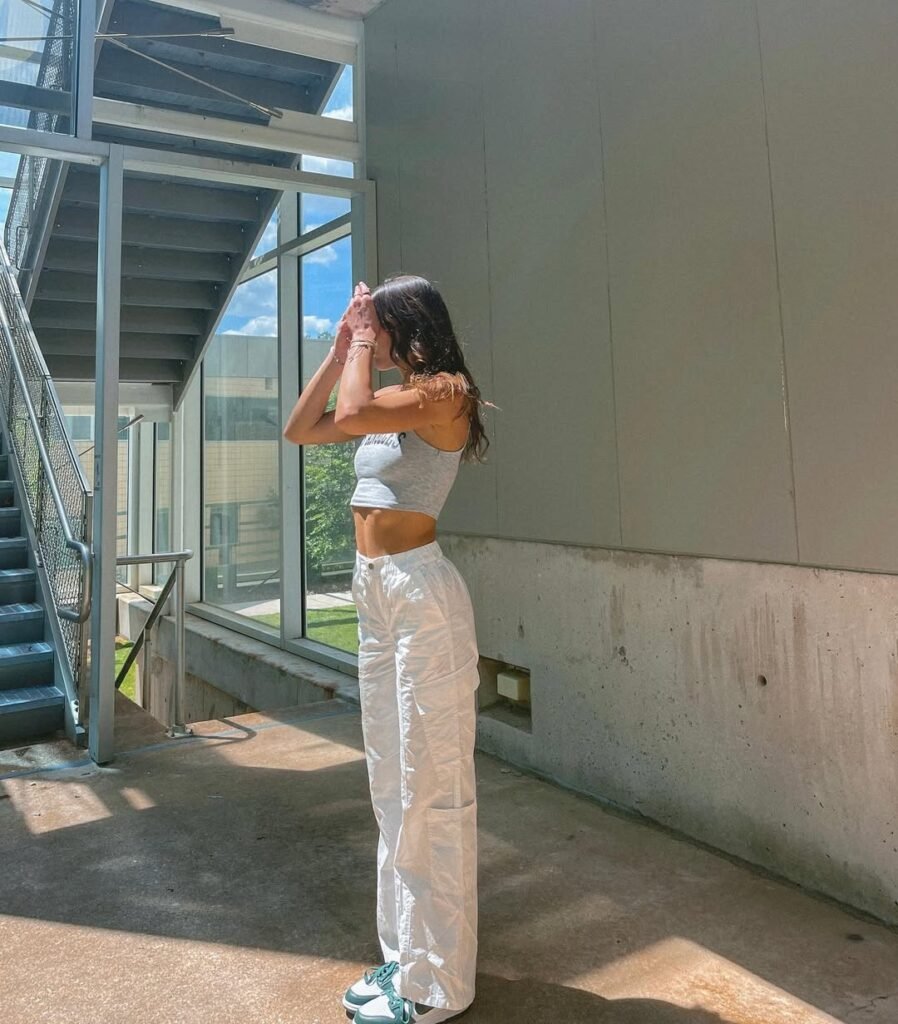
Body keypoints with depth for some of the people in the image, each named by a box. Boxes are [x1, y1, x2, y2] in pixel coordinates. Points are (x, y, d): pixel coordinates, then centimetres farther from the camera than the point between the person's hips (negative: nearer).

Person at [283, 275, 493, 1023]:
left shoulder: (445, 390, -9)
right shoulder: (391, 400, 16)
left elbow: (350, 415, -22)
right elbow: (300, 429, 18)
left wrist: (363, 343, -5)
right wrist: (339, 347, 13)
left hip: (419, 593, -9)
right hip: (375, 592, 10)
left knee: (431, 788, 1)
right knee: (391, 785, 16)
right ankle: (405, 954, 31)